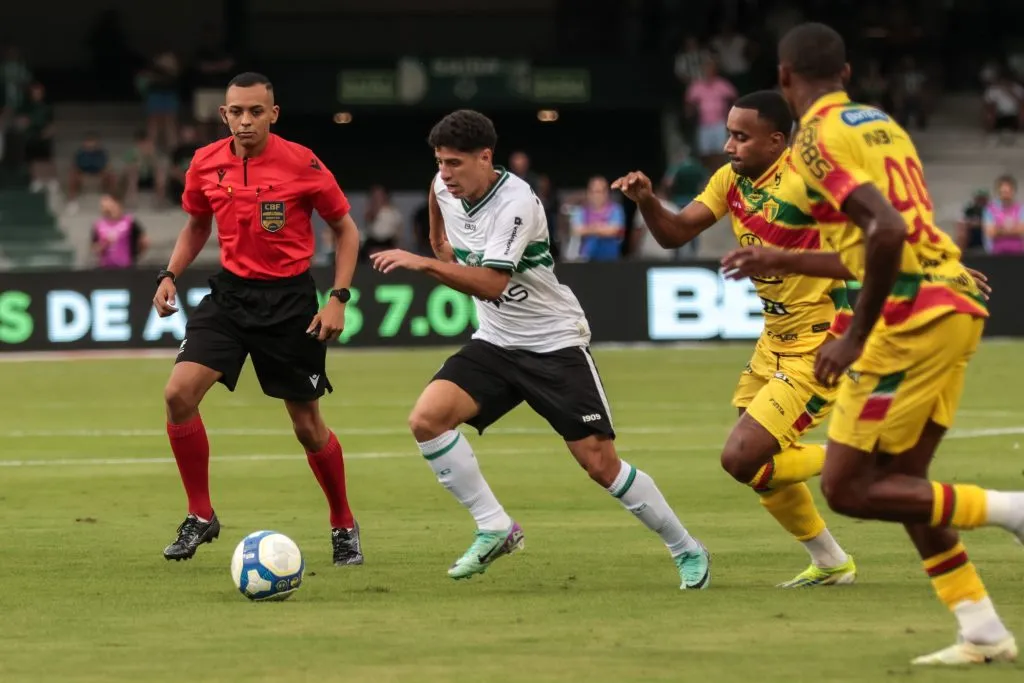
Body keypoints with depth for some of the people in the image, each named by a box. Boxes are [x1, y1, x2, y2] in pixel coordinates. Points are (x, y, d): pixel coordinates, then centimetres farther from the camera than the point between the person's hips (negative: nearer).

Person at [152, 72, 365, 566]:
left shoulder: (302, 165, -11)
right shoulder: (205, 165, -1)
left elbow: (346, 230, -1)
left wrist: (338, 298, -10)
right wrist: (170, 275, 2)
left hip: (290, 299, -3)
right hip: (230, 292, 3)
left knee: (307, 424, 3)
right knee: (179, 392, -15)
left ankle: (344, 527, 25)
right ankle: (200, 517, 0)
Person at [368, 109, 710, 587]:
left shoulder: (517, 203, -24)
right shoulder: (444, 188, -2)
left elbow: (492, 283, -34)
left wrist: (422, 263, -37)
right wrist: (441, 247, 14)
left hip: (555, 345, -6)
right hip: (494, 343, 6)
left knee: (600, 463, -9)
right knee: (426, 419, -17)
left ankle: (687, 551, 10)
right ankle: (495, 528, -6)